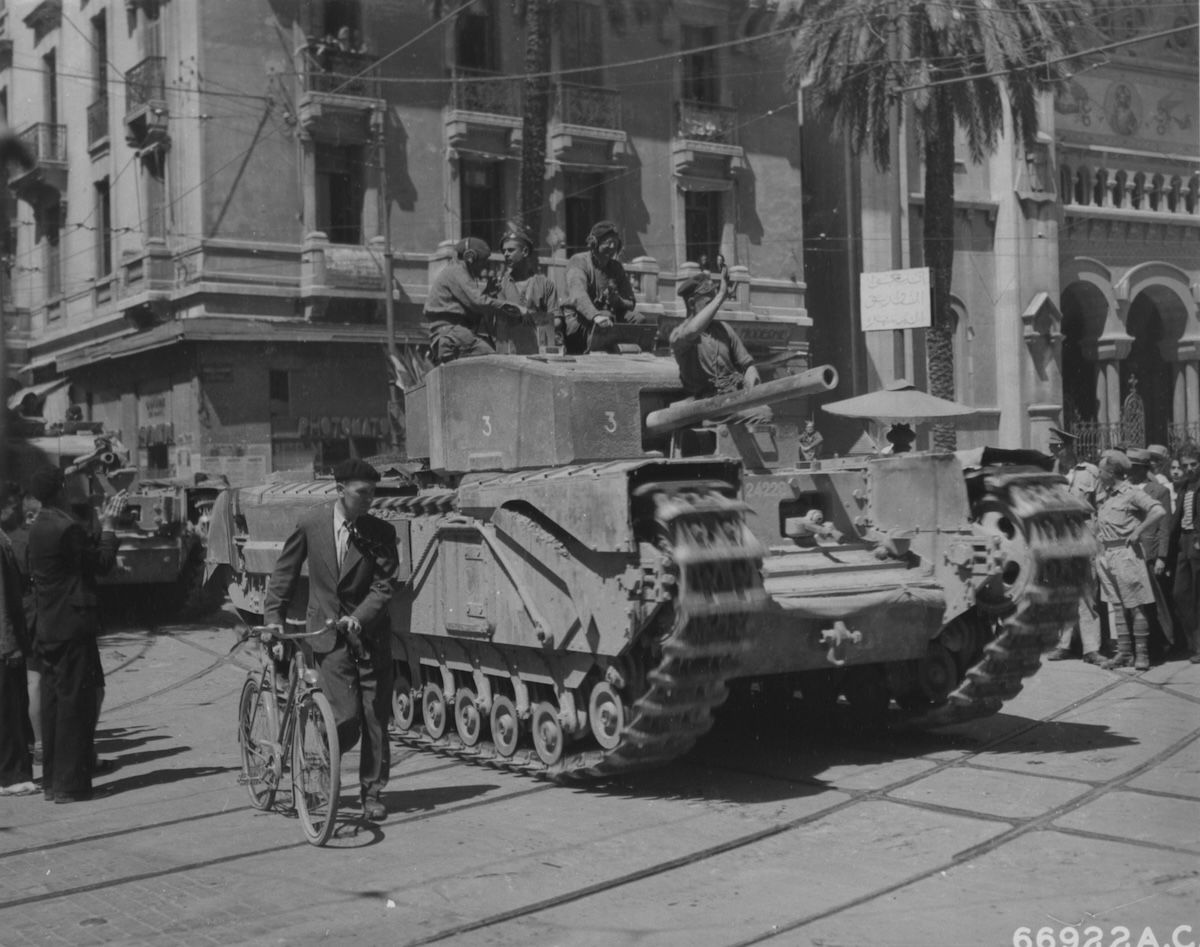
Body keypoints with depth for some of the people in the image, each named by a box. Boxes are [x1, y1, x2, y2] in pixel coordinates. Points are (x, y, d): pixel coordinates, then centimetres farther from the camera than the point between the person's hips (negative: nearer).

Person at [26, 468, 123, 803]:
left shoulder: (39, 527, 11)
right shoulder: (67, 527, -17)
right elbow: (102, 563, -9)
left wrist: (102, 526, 18)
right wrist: (108, 527, 1)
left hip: (48, 629, 9)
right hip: (73, 627, -9)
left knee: (53, 703, 13)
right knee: (75, 703, -3)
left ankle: (51, 780, 19)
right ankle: (70, 784, -1)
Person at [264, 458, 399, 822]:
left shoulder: (380, 533, -4)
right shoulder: (311, 524, -3)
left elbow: (383, 586, -6)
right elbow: (284, 573, 8)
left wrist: (357, 618, -21)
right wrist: (273, 618, 3)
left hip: (369, 633, 1)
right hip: (329, 635, -1)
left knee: (375, 717, 3)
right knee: (347, 718, -9)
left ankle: (371, 792, 20)